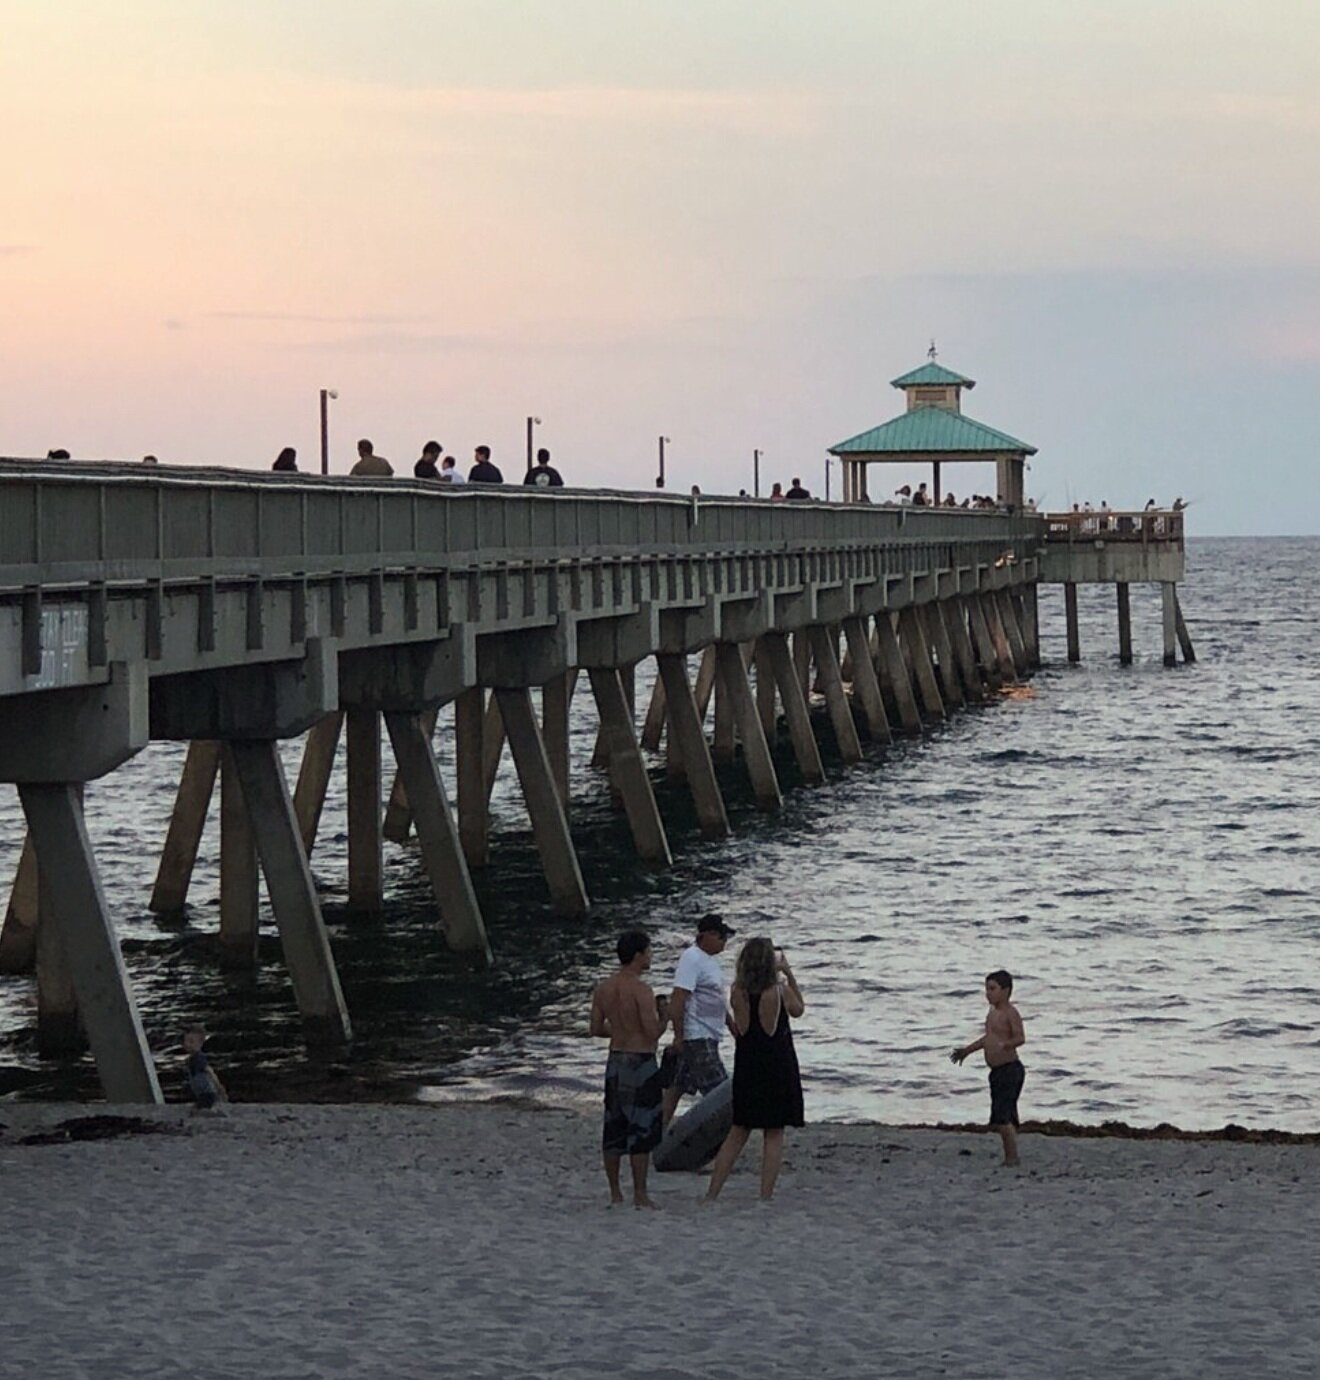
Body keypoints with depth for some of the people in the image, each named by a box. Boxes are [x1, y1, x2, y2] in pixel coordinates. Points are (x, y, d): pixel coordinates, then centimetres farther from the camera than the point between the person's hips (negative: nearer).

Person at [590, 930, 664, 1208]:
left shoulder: (603, 989, 4)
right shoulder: (641, 990, -17)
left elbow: (596, 1028, 10)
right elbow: (653, 1032, -19)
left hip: (615, 1061, 7)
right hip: (641, 1063, -7)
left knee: (614, 1129, 12)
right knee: (641, 1131, -1)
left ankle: (615, 1193, 16)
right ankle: (640, 1195, 0)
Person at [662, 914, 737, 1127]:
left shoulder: (708, 958, 15)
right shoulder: (692, 959, -16)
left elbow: (717, 1000, 26)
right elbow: (678, 998, -21)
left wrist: (731, 1026, 27)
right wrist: (678, 1035, -23)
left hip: (707, 1036, 10)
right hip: (697, 1036, -10)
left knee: (677, 1085, 11)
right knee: (717, 1090, -8)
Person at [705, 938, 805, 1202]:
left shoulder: (737, 992, -6)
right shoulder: (780, 991, -12)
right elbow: (798, 1009, 9)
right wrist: (789, 975, 12)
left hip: (746, 1068, 3)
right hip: (778, 1068, -3)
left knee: (738, 1132, 12)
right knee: (774, 1134, 5)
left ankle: (711, 1194, 11)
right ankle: (766, 1196, 1)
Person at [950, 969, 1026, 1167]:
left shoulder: (1010, 1013, -13)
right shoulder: (993, 1013, 15)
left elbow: (1020, 1038, -26)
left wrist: (1005, 1044, -44)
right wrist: (967, 1050, 38)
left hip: (1010, 1070, -10)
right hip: (997, 1071, 10)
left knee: (1001, 1119, -15)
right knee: (1005, 1120, 11)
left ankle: (1012, 1160, -12)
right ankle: (1009, 1159, 16)